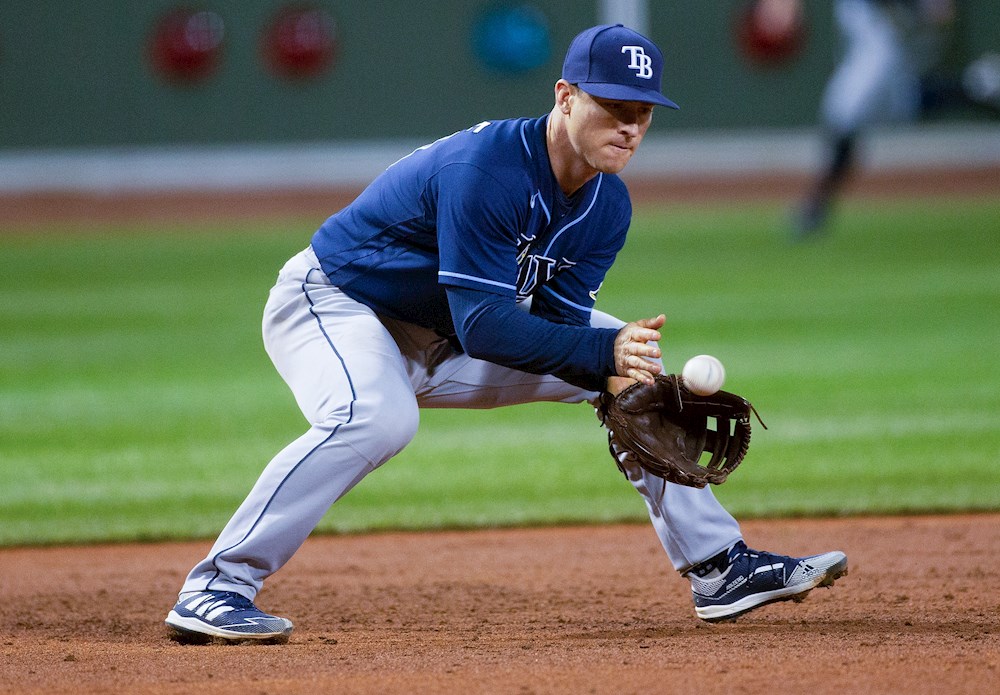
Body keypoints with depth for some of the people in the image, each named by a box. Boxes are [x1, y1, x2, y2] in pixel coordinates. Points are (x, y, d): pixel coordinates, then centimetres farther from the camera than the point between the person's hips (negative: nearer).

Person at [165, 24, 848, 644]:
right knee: (376, 417, -39)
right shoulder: (483, 170, -31)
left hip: (446, 340, 8)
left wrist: (618, 372, -30)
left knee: (632, 361, 4)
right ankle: (215, 590, -33)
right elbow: (484, 325, -35)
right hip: (332, 303, -8)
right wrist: (600, 352, -42)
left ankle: (719, 566, 10)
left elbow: (555, 320, -10)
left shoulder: (608, 206, -6)